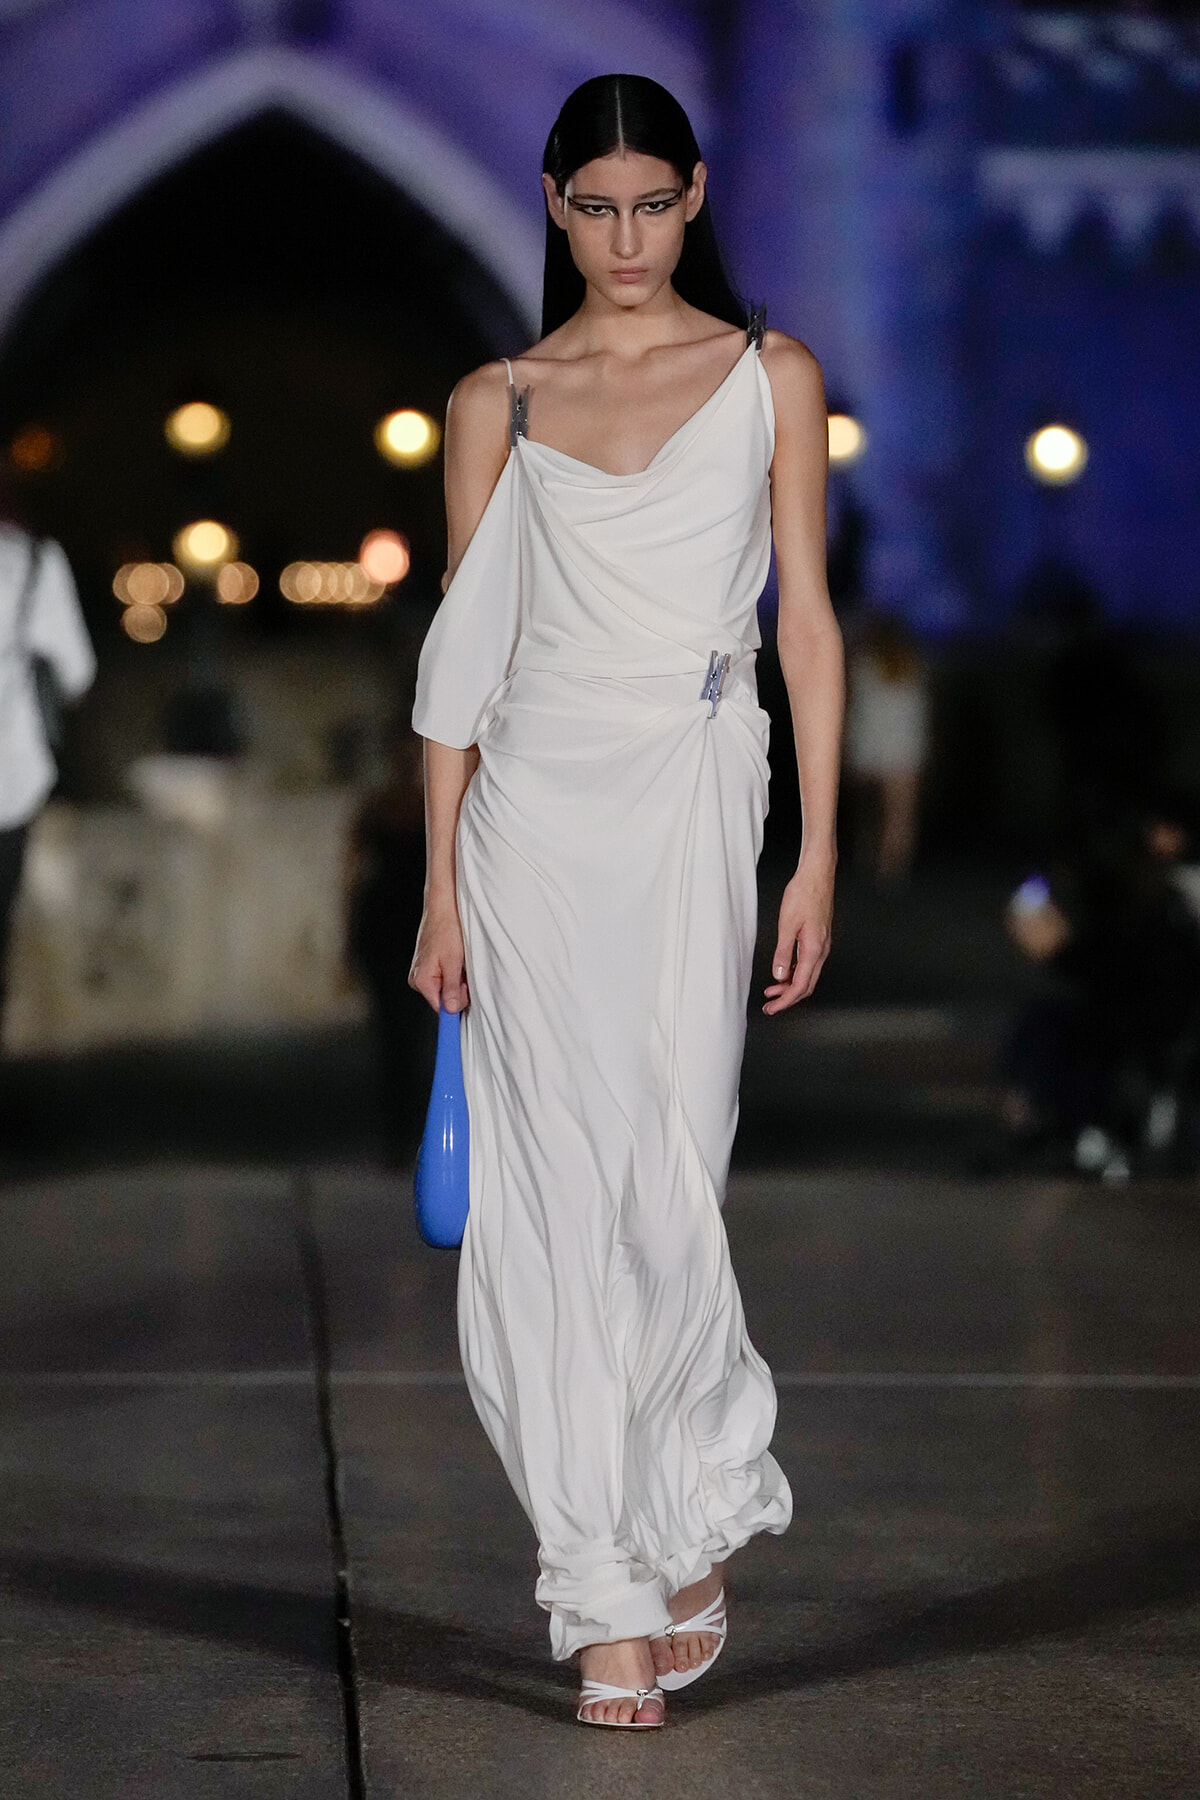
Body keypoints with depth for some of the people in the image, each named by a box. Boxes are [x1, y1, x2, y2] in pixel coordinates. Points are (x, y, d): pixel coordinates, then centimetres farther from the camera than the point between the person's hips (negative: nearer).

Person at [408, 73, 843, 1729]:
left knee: (667, 1182, -7)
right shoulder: (497, 404, 9)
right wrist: (442, 886, 2)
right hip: (533, 809, 1)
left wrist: (819, 853, -2)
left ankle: (698, 1515, 19)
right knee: (562, 1192, -2)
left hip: (694, 801, -1)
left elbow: (807, 618, 6)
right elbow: (465, 653, 8)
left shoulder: (770, 379, 8)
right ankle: (616, 1596, 5)